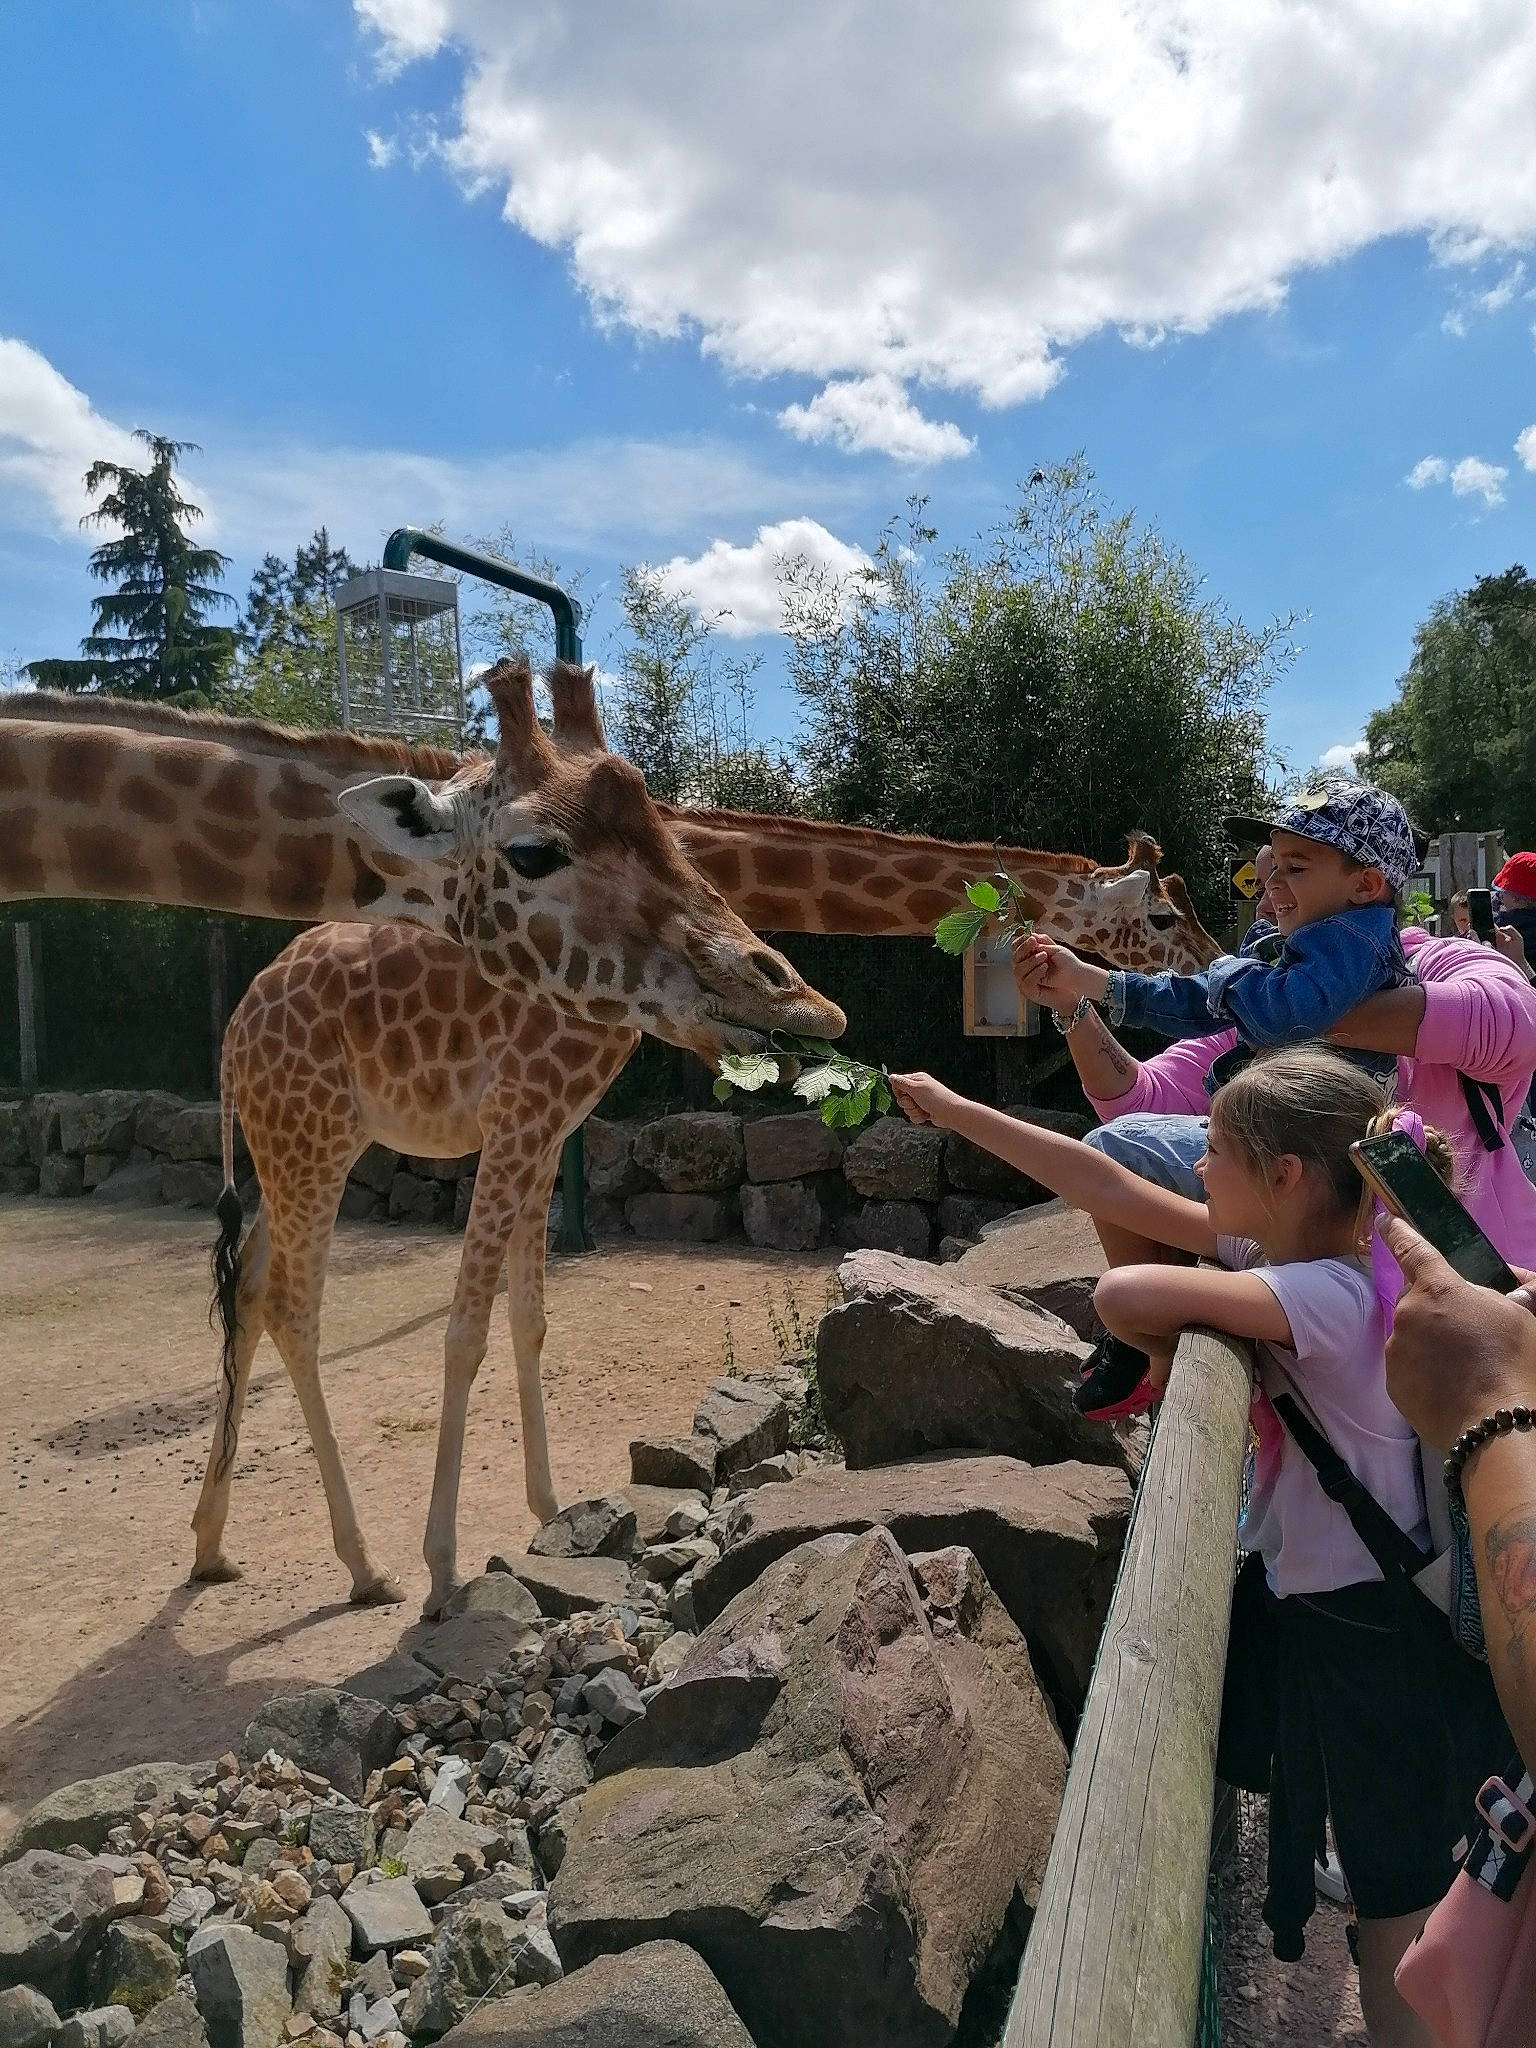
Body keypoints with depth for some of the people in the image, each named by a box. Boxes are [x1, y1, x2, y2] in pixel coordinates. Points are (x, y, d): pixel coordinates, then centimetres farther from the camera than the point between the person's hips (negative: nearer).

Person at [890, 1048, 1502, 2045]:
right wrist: (952, 1108, -1)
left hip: (1378, 1632, -8)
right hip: (1315, 1603, 8)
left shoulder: (1331, 1296, -29)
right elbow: (1104, 1183, -3)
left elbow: (1126, 1294, -40)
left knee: (1398, 1907, 10)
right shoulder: (1276, 1248, -3)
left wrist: (1171, 1346, -16)